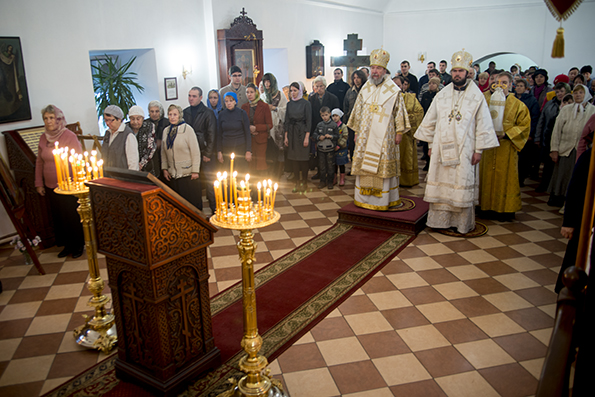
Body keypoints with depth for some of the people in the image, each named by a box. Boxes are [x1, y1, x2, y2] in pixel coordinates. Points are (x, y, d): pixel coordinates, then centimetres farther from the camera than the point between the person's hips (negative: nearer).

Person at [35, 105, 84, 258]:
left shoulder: (70, 136, -9)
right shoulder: (43, 138, 7)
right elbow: (39, 161, 14)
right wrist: (39, 183, 12)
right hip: (51, 187, 5)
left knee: (73, 216, 3)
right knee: (58, 217, 11)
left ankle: (78, 245, 21)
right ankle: (67, 245, 26)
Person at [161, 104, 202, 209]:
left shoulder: (187, 129, -6)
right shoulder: (166, 131, 9)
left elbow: (195, 151, -7)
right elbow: (163, 152, 16)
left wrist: (195, 171, -10)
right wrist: (164, 168, 7)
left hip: (188, 174, -4)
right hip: (172, 175, 5)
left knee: (193, 201, 1)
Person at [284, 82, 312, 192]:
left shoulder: (306, 103, -4)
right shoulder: (289, 104, 9)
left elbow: (309, 121, -6)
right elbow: (287, 121, 11)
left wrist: (307, 137, -12)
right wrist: (286, 136, 5)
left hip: (302, 132, -4)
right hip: (292, 133, 4)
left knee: (303, 159, 0)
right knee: (294, 159, 5)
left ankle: (304, 182, 14)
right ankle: (297, 183, 13)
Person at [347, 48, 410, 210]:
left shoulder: (393, 91, -3)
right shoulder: (365, 89, 10)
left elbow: (399, 112, -1)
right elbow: (358, 112, 16)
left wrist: (399, 132, -5)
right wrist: (357, 132, 14)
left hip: (384, 137, -4)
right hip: (366, 136, 4)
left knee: (383, 166, 0)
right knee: (364, 165, 6)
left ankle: (382, 199, 9)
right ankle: (364, 197, 16)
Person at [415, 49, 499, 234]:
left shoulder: (477, 97, -1)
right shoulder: (442, 95, 7)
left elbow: (483, 125, -1)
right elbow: (430, 121, 11)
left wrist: (479, 150, -6)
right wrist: (431, 144, 8)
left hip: (464, 150, -2)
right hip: (441, 148, 3)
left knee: (462, 186, 1)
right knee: (440, 184, 6)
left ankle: (463, 223, 13)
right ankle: (440, 219, 16)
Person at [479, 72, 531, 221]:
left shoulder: (518, 105, 1)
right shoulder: (488, 101, 9)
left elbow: (524, 126, -1)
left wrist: (506, 134, -13)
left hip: (506, 147, -3)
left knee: (505, 177, 1)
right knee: (488, 176, 5)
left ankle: (505, 209, 10)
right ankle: (488, 206, 15)